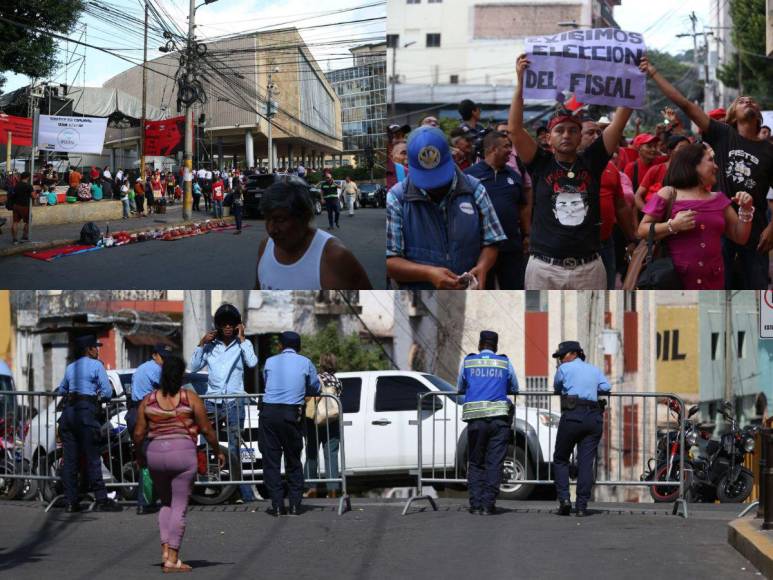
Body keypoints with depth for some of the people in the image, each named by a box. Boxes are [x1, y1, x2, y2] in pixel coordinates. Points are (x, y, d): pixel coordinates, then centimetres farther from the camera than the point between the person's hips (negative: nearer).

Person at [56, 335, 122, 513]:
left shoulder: (70, 368, 19)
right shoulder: (96, 365, 1)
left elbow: (61, 391, 29)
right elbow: (107, 393, -3)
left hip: (68, 411, 6)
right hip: (86, 411, -6)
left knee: (70, 459, 5)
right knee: (92, 458, -4)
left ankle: (70, 501, 4)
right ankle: (101, 500, -3)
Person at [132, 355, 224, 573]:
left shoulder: (148, 401, 3)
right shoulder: (190, 398, -4)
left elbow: (138, 434, 3)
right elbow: (206, 429, -2)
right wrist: (218, 451, 13)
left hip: (155, 454, 3)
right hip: (183, 453, -3)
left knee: (166, 504, 21)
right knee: (179, 507, 2)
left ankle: (166, 548, 6)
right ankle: (172, 559, -2)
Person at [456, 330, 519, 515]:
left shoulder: (467, 362, 10)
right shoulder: (505, 363, 10)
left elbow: (460, 389, 21)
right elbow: (514, 389, 20)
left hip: (475, 419, 1)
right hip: (499, 418, -1)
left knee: (475, 463, 10)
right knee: (494, 463, 1)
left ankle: (476, 505, 3)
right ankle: (488, 504, -5)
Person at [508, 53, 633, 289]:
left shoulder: (591, 163, 8)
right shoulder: (541, 164, 5)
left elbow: (618, 124, 4)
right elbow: (515, 129, -6)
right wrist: (521, 83, -12)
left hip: (588, 268, 1)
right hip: (545, 267, -1)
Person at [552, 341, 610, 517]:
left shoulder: (565, 368, 7)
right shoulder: (594, 370, 20)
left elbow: (557, 389, 18)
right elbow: (606, 387, 11)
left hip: (572, 416, -4)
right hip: (594, 417, 4)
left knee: (560, 460, 9)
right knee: (586, 463, 1)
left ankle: (564, 498, -6)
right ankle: (581, 506, -4)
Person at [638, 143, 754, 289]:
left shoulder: (719, 199, 16)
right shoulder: (668, 195, 2)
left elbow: (740, 238, 17)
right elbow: (642, 231, -1)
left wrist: (746, 210, 2)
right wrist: (673, 226, -15)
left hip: (712, 282, 4)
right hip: (674, 279, -4)